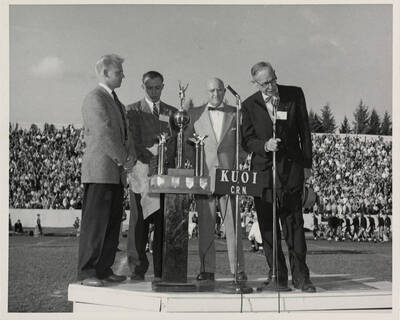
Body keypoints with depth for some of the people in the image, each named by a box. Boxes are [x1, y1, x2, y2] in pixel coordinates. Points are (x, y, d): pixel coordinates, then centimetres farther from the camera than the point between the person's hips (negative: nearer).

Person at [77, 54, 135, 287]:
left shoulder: (116, 102, 22)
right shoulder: (95, 98, -8)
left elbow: (125, 134, 17)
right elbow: (105, 133, -15)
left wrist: (131, 156, -1)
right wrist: (123, 159, -10)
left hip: (116, 173, 9)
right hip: (99, 171, -9)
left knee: (113, 223, 7)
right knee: (95, 222, -8)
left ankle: (104, 269, 13)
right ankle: (87, 272, -6)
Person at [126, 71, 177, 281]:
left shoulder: (172, 112, 18)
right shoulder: (132, 111, 9)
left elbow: (176, 142, 8)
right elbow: (133, 142, 0)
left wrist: (160, 161, -9)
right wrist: (150, 161, -13)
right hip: (141, 171, -2)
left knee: (164, 224, -2)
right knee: (139, 222, -5)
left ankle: (161, 272, 1)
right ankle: (137, 270, -2)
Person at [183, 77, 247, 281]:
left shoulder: (235, 114, 9)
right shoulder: (195, 114, 10)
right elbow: (185, 142, 15)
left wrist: (238, 161, 3)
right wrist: (196, 162, 4)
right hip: (204, 177, 1)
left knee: (233, 225, -3)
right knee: (205, 225, 1)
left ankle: (238, 269, 0)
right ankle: (207, 269, 6)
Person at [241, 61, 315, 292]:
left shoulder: (295, 95, 4)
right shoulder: (249, 105, 3)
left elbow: (304, 131, 8)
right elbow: (247, 141, 4)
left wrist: (307, 164, 6)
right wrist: (265, 145, -17)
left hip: (291, 169, -1)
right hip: (263, 171, 1)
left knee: (294, 223, -2)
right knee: (268, 227, 1)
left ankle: (300, 276, 2)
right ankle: (278, 276, 8)